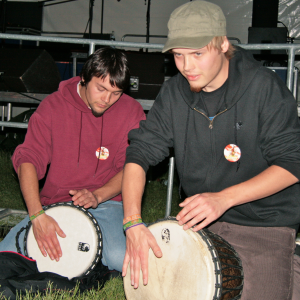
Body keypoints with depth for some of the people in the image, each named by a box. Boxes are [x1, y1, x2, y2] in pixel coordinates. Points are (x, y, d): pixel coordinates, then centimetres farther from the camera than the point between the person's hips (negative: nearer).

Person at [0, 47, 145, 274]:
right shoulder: (53, 106, -3)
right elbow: (28, 159, -9)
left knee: (120, 257, -29)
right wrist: (37, 215, -24)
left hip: (105, 204, 0)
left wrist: (97, 196, -19)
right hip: (54, 204, 1)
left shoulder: (131, 111, -2)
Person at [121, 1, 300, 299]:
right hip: (200, 218, 5)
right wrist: (133, 223, -22)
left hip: (264, 224, -4)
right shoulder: (174, 93, -3)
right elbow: (140, 153, -7)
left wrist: (223, 198, -28)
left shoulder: (264, 87, -16)